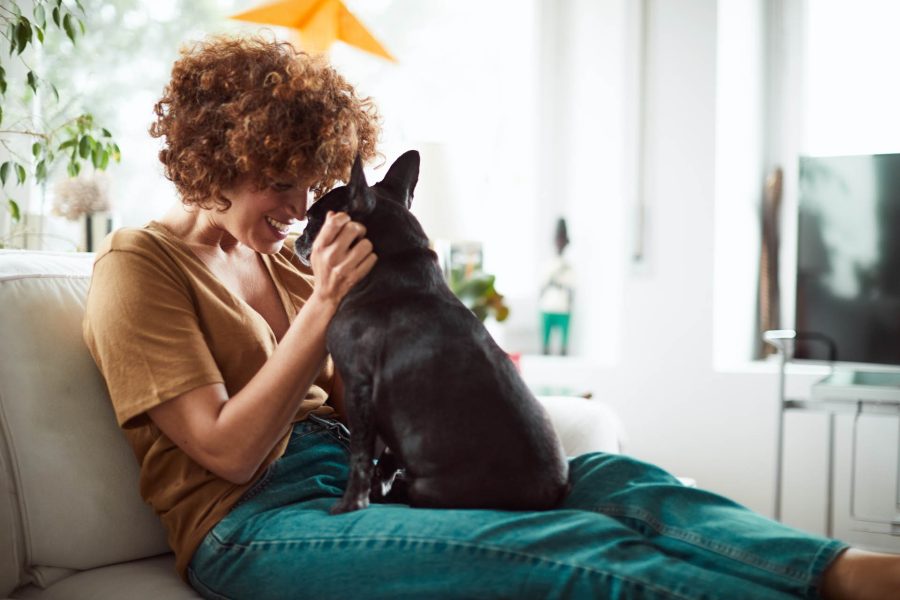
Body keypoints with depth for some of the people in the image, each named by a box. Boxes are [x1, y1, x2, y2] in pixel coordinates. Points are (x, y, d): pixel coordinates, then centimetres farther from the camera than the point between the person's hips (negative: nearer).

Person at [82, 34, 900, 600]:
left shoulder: (274, 256, 19)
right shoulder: (137, 266, -2)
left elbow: (346, 397, 15)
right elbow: (227, 451, -11)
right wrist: (321, 308, -16)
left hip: (353, 471, 7)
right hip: (250, 521, -7)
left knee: (602, 476, -18)